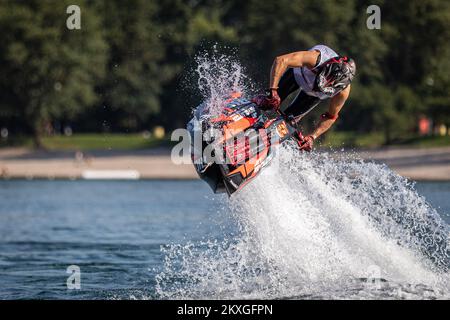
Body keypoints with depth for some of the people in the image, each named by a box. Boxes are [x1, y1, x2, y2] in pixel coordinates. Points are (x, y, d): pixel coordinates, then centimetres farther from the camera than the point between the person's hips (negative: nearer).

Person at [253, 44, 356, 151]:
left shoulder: (344, 91, -37)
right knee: (270, 101, -14)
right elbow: (281, 60, -57)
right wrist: (273, 89, -65)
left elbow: (330, 117, -20)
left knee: (289, 119, -10)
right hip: (298, 74, -1)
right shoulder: (316, 59, -48)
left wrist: (312, 137, -28)